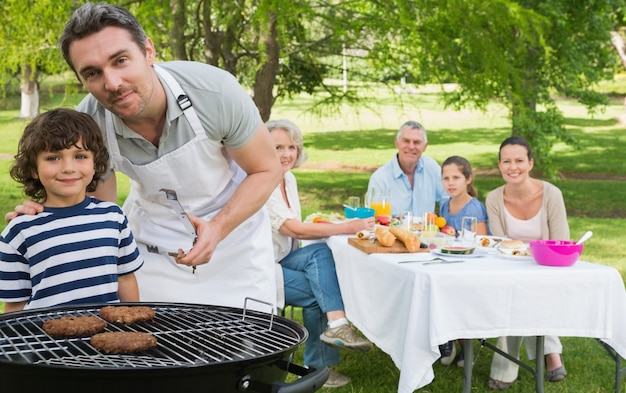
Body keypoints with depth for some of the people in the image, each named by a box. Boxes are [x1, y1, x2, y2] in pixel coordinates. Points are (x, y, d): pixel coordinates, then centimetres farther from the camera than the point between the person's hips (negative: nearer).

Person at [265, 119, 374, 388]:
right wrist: (347, 228, -26)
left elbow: (294, 229, 10)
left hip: (280, 259, 7)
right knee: (316, 291, -21)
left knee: (320, 252, -20)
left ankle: (335, 324, -23)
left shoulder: (288, 179, 6)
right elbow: (294, 230, -25)